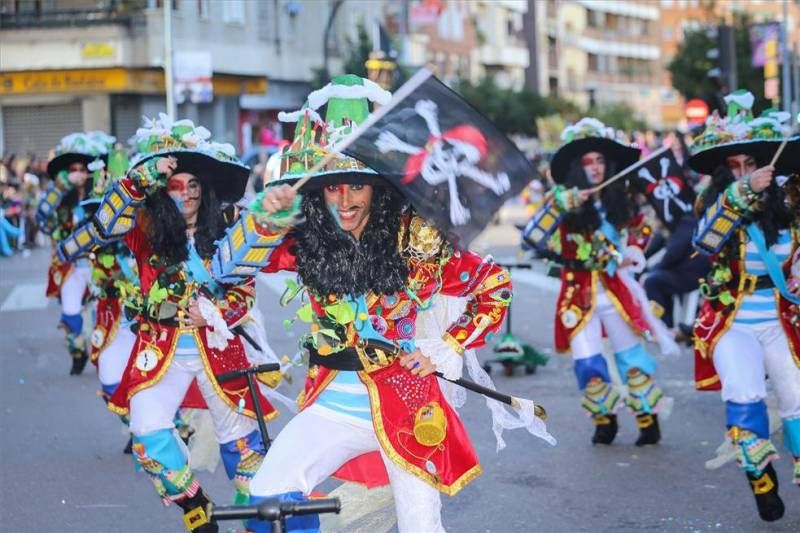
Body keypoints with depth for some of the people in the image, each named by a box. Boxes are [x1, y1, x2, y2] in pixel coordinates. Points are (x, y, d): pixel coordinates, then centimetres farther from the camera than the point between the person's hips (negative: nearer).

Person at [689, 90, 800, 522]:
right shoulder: (717, 204, -8)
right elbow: (706, 240, -30)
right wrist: (743, 192, -38)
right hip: (731, 324, -3)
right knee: (744, 397, -23)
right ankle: (762, 482, -8)